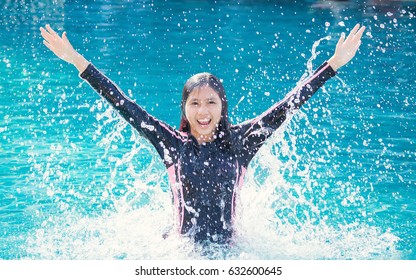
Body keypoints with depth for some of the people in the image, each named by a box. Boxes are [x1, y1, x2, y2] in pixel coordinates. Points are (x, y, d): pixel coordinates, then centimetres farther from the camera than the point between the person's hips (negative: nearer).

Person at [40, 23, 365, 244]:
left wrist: (333, 64, 0)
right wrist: (77, 61, -4)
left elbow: (287, 106, 0)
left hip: (230, 250, 2)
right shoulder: (173, 144, -2)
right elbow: (123, 104, -2)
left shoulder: (239, 142, -1)